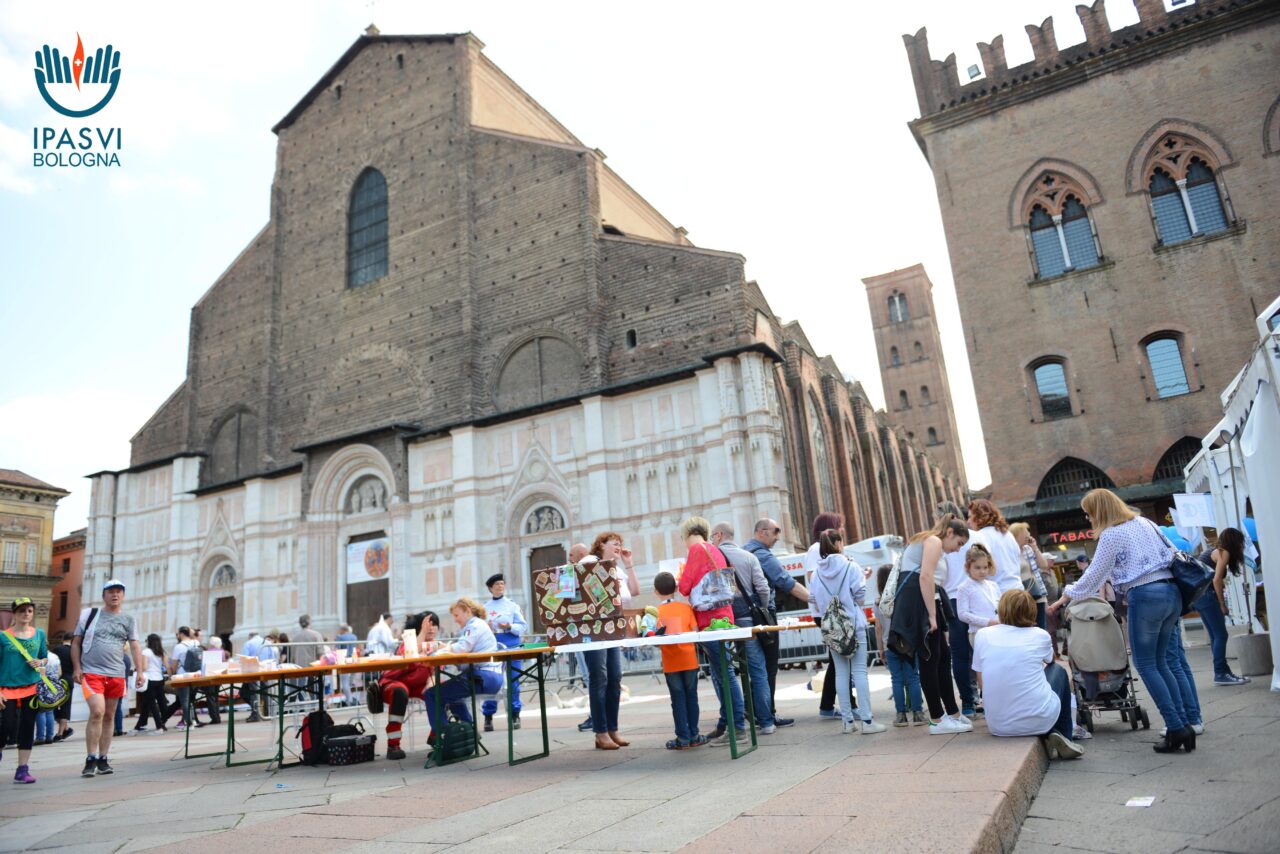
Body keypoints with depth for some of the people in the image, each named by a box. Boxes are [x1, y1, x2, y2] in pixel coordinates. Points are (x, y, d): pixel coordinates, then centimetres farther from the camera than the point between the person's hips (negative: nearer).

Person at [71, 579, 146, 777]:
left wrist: (140, 671, -3)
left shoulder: (128, 620, 10)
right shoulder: (89, 614, 5)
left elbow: (135, 647, 7)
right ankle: (91, 759, -6)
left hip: (116, 675, 3)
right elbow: (76, 643, 7)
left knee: (109, 717, 9)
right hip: (91, 672, -3)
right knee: (97, 712, -17)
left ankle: (103, 759, 19)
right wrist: (76, 668, -4)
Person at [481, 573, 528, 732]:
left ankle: (515, 715, 11)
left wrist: (510, 627, -15)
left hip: (511, 645, -1)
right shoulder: (485, 608, 7)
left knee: (512, 681, 2)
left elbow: (523, 626, 1)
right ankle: (488, 717, 7)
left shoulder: (512, 604, 4)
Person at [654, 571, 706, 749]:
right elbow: (695, 632, -3)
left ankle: (683, 738, 9)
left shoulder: (656, 611, -5)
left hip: (671, 663, -1)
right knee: (691, 696, 11)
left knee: (678, 699, 6)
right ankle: (693, 735, 16)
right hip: (689, 659, 1)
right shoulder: (686, 607, -1)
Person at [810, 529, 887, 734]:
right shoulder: (851, 567, -9)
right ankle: (867, 720, -1)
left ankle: (847, 720, 12)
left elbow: (816, 604, 5)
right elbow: (860, 598, -9)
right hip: (853, 624, -4)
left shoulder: (817, 573, 2)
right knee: (859, 671, -1)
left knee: (841, 672, 9)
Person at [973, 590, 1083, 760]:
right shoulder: (1040, 635, -1)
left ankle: (1048, 736, 15)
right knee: (1058, 671, 27)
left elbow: (981, 682, 8)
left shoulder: (982, 635, -1)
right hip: (1040, 721, -2)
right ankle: (1064, 738, 26)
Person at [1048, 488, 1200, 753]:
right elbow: (1173, 552, 20)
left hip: (1145, 596, -8)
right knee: (1161, 662, 14)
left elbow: (1094, 575, -3)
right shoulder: (1144, 522, 17)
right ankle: (1184, 724, 9)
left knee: (1146, 664, 2)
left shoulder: (1111, 535, -5)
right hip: (1172, 592, 8)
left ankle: (1176, 729, -3)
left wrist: (1067, 595, 8)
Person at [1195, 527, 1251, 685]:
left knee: (1216, 636, 11)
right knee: (1221, 635, -6)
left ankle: (1223, 672, 14)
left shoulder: (1211, 551, 21)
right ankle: (1220, 674, -5)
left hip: (1198, 595, 9)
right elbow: (1217, 580, -13)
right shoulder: (1223, 553, -3)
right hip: (1207, 595, -9)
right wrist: (1222, 605, -8)